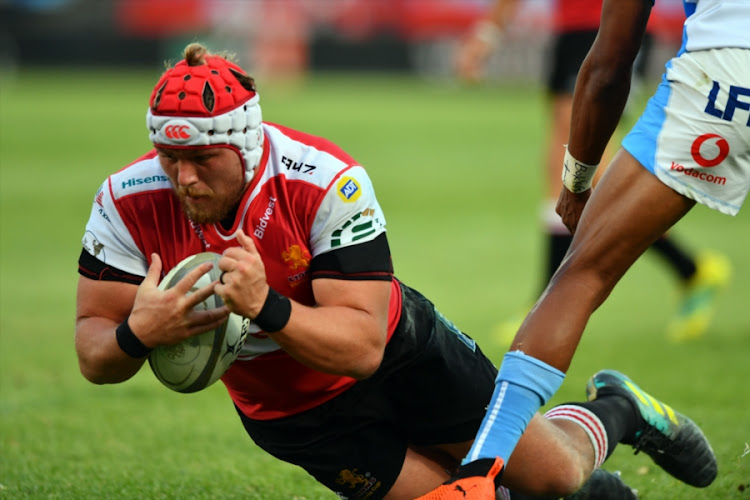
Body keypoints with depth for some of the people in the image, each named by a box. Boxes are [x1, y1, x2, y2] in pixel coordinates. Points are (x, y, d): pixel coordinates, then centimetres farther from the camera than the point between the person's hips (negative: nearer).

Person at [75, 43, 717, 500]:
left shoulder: (326, 183, -32)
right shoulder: (129, 203, -24)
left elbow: (362, 348, -33)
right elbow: (93, 356, -18)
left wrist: (267, 307, -51)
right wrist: (136, 334, -42)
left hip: (397, 353, -2)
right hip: (290, 413, 2)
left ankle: (615, 411, 42)